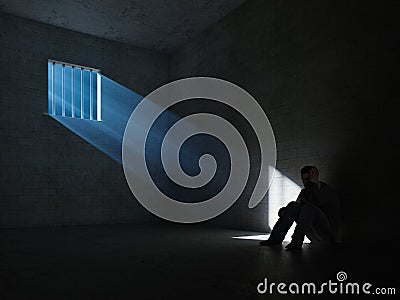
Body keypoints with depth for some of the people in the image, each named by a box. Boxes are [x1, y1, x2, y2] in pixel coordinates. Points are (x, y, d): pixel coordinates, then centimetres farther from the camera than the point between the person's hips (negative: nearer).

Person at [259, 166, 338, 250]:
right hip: (312, 235, 6)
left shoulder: (327, 190, -5)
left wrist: (313, 181, -19)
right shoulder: (304, 192, 14)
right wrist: (283, 211, -13)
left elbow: (318, 202, -26)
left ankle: (297, 241, -39)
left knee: (309, 207, -30)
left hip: (325, 233, -5)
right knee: (294, 206, -15)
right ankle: (276, 238, -22)